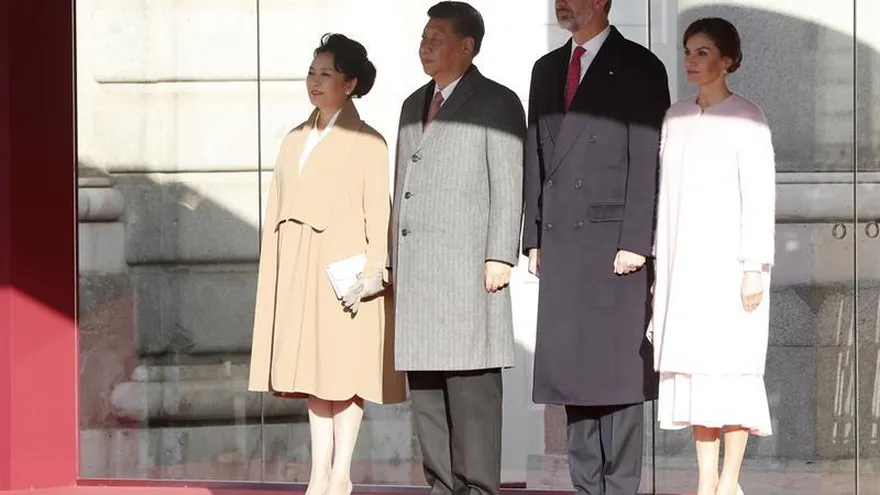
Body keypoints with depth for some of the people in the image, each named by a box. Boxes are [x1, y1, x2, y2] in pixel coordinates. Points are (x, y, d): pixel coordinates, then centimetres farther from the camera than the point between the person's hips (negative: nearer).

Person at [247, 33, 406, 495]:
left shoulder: (365, 142, -3)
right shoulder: (295, 140, 15)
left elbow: (378, 213, -7)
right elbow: (278, 210, 13)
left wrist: (373, 271, -16)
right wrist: (275, 274, 6)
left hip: (344, 269, -6)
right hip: (299, 270, 6)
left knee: (344, 369, -3)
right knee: (314, 370, 7)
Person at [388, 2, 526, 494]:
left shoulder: (497, 103, 1)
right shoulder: (414, 105, 21)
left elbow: (508, 186, -5)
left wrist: (500, 257, -13)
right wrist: (394, 259, 15)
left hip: (468, 266, -7)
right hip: (414, 268, 7)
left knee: (471, 385, -8)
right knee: (424, 384, 6)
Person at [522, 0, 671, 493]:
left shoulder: (639, 68, -1)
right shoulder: (547, 70, 18)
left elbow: (649, 161, -7)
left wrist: (636, 242, -14)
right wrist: (534, 237, 11)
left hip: (613, 241, -6)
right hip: (560, 245, 6)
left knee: (617, 368, -6)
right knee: (571, 368, 5)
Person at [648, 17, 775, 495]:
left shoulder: (745, 118, -4)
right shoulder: (676, 117, 12)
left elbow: (759, 196, -8)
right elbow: (667, 195, 14)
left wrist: (754, 267, -14)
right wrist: (660, 266, 11)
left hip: (728, 261, -5)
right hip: (683, 262, 5)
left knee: (730, 363, -7)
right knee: (691, 364, 2)